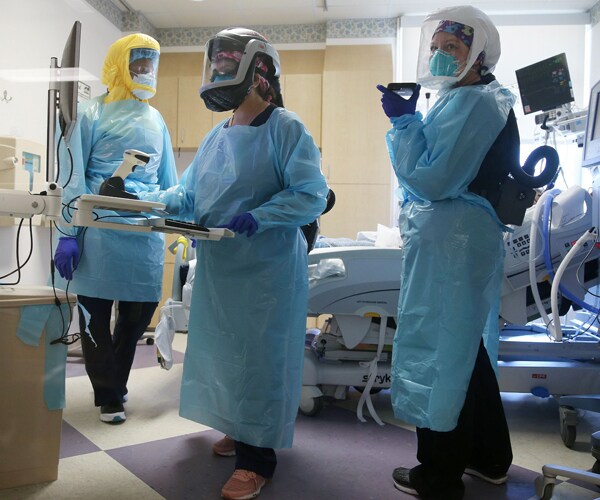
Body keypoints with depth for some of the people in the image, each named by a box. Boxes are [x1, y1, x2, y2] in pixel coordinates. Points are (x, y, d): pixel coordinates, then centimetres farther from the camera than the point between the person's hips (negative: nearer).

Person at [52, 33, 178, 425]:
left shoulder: (156, 121, 17)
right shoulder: (91, 115, 2)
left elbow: (168, 180, 19)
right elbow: (72, 177, -3)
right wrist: (68, 234, -10)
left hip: (146, 232, 5)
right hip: (100, 231, -4)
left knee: (139, 312, 8)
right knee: (96, 315, 4)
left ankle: (113, 383, 30)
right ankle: (109, 395, 21)